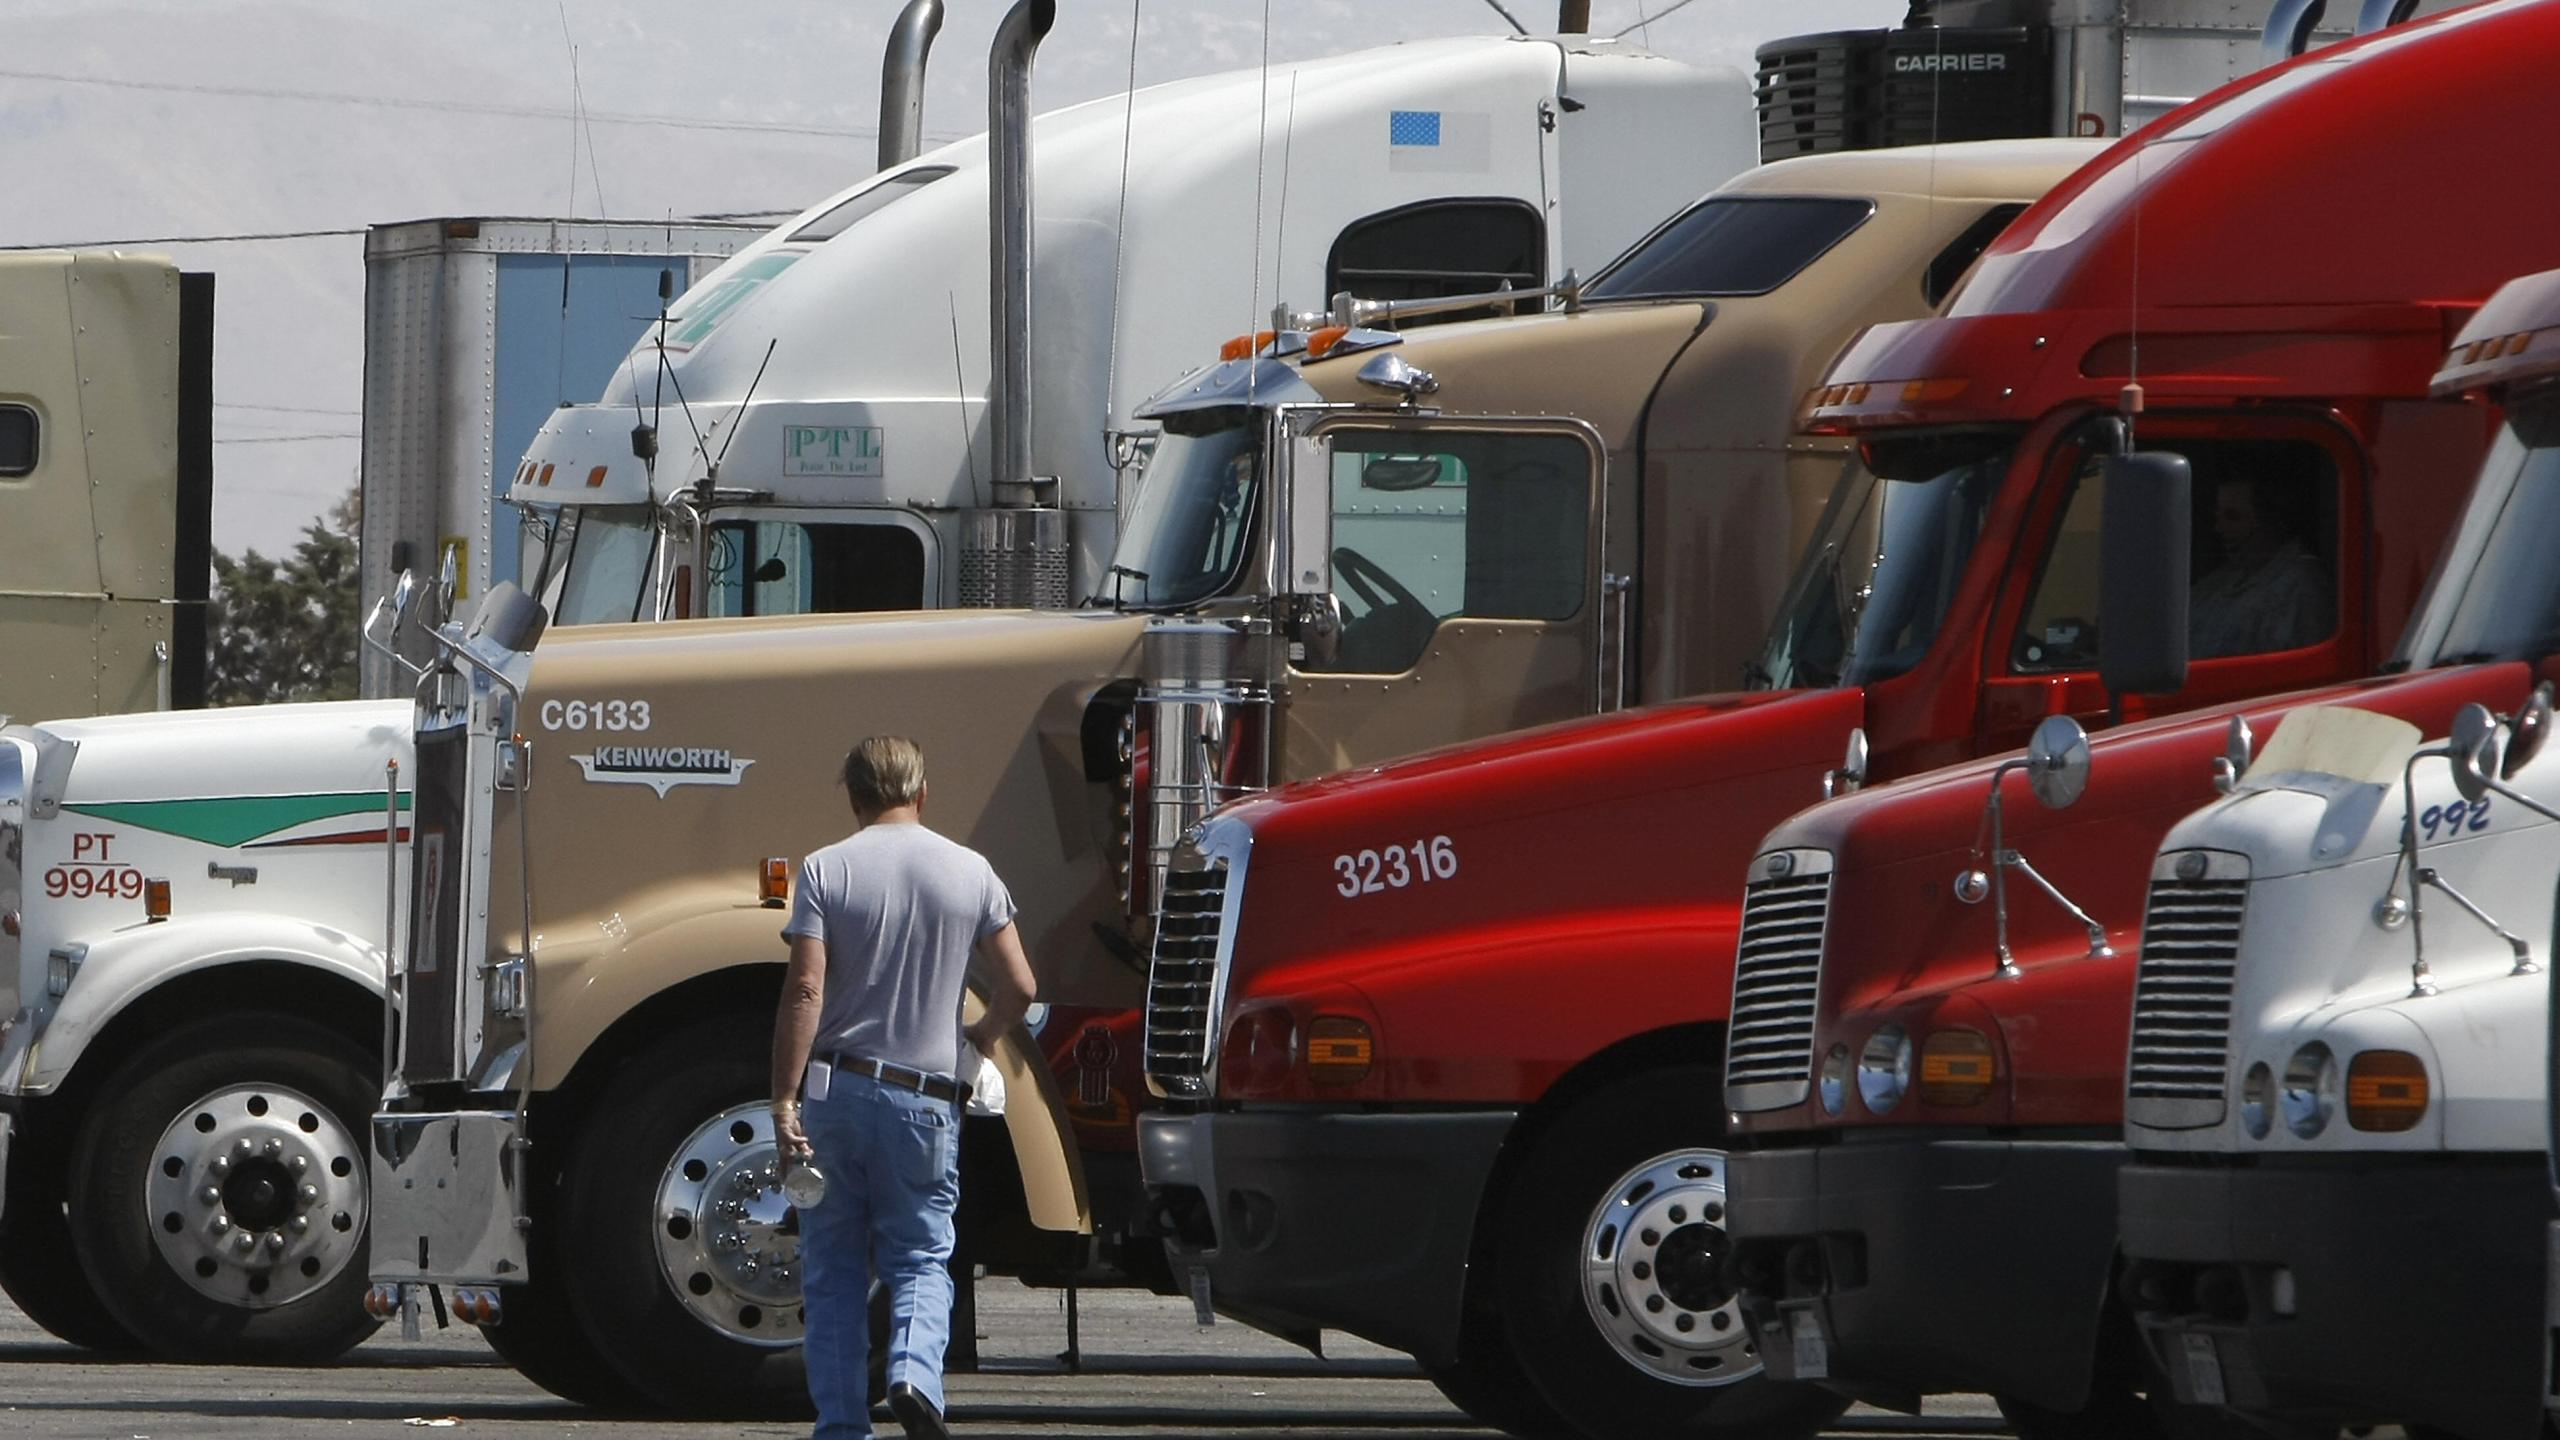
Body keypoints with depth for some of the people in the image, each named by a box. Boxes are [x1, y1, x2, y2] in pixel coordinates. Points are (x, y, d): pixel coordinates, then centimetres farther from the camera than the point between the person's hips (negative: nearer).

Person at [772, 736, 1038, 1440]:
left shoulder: (826, 869, -4)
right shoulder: (970, 873, 2)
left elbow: (804, 991, -11)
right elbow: (1017, 989, 2)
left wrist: (784, 1101, -10)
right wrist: (976, 1043, 23)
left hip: (832, 1088, 0)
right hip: (924, 1098, 0)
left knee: (833, 1268, 9)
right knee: (921, 1257, 9)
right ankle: (915, 1372, -17)